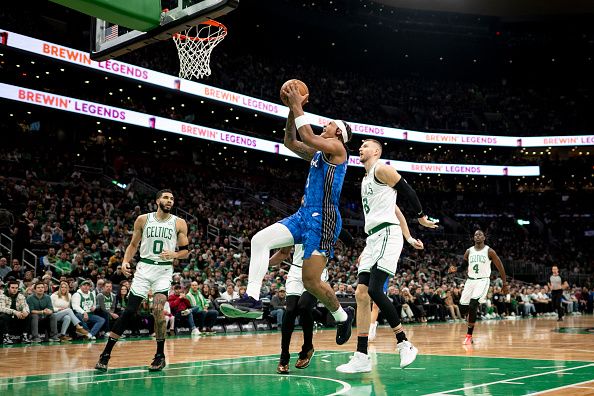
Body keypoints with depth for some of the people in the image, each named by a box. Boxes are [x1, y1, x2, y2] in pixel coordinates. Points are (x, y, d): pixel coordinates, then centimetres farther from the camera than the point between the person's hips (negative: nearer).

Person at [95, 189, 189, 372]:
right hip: (144, 268, 1)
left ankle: (160, 355, -2)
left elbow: (185, 251, 4)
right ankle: (106, 354, 7)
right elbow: (133, 244, 11)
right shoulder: (143, 219, 3)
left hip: (164, 270, -1)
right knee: (129, 311, -1)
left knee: (158, 309, -18)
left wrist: (173, 254, -16)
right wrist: (125, 261, -5)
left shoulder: (179, 223, 1)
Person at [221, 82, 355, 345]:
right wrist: (292, 110, 16)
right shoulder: (318, 153, 22)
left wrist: (298, 107, -11)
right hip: (304, 215, 9)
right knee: (260, 240, -12)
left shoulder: (337, 148, -4)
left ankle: (342, 316, 17)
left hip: (323, 219, -9)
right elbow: (290, 142, 27)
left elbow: (308, 138, -20)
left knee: (311, 281, -9)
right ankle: (252, 299, -17)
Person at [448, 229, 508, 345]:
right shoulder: (469, 251, 8)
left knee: (472, 305, -22)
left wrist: (505, 284, 3)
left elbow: (500, 267, 2)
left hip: (482, 280, -5)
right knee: (463, 309, -3)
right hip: (470, 280, 5)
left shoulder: (489, 251, -4)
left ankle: (469, 335, -14)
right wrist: (455, 269, -9)